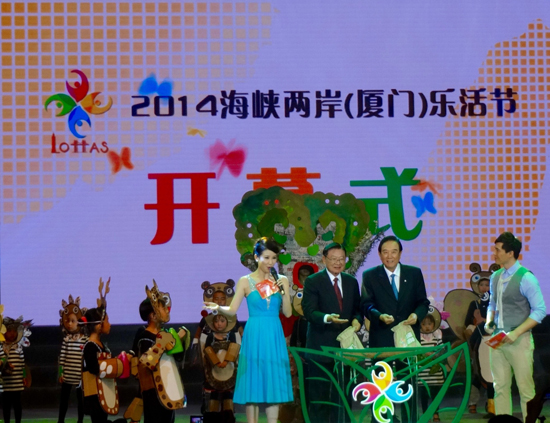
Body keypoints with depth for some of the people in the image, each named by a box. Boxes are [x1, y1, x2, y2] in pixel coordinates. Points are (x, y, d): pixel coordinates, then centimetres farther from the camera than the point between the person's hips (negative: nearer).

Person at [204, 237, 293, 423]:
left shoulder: (282, 281, 7)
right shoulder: (246, 281, 1)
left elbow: (288, 312, 4)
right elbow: (232, 310, -2)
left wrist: (283, 292, -9)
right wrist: (218, 307, -20)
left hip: (275, 337, 2)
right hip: (254, 336, -2)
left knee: (274, 383, 2)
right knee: (253, 382, 1)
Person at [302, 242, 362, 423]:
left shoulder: (351, 282, 13)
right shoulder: (313, 281, -5)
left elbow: (357, 308, 18)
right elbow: (309, 311, -14)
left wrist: (357, 320, -5)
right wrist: (327, 318, -32)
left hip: (344, 345, 5)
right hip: (321, 345, -5)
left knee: (343, 393, 10)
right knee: (319, 393, -1)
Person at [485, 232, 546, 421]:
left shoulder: (526, 278, -12)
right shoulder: (495, 277, 9)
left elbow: (540, 310, -13)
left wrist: (516, 333, -19)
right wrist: (488, 322, 1)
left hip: (518, 340, -6)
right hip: (498, 340, 6)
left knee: (525, 388, -2)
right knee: (500, 387, 8)